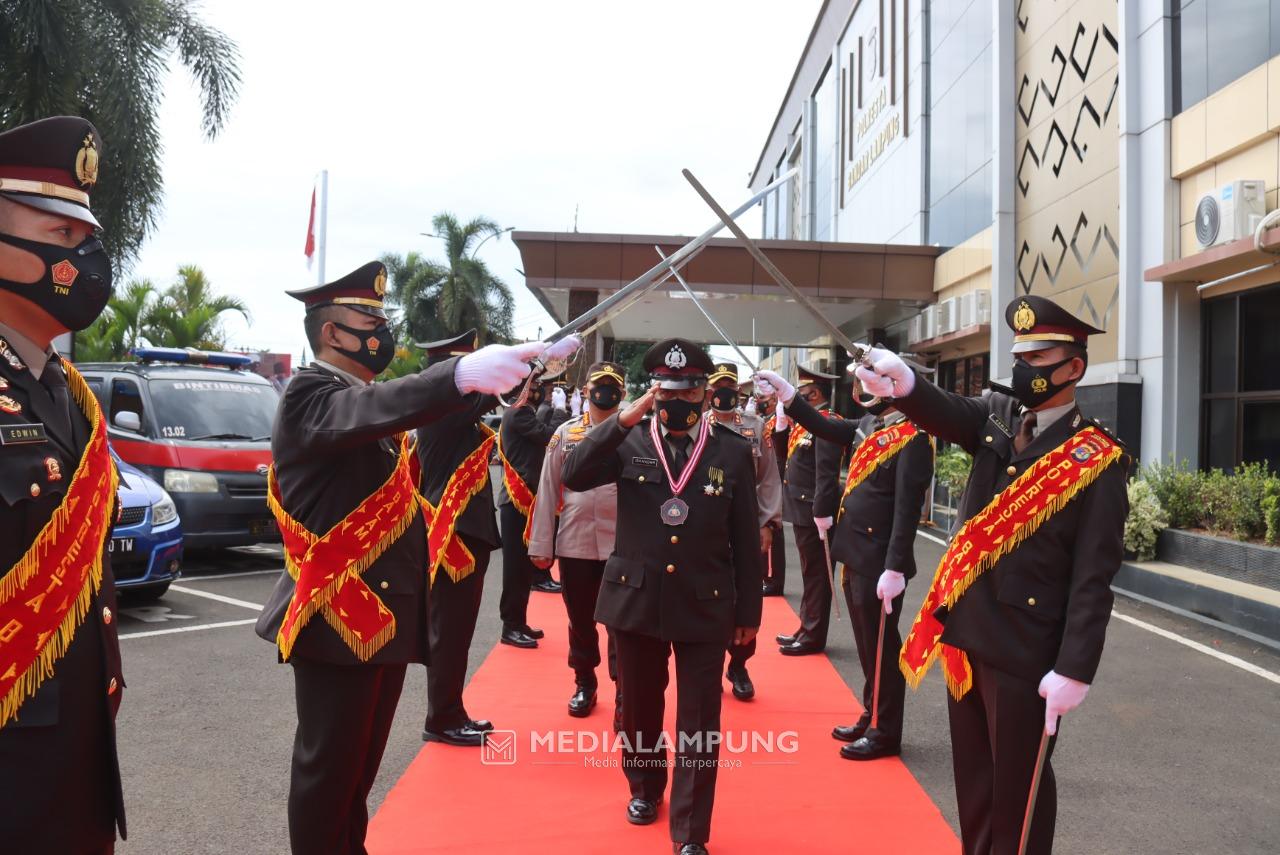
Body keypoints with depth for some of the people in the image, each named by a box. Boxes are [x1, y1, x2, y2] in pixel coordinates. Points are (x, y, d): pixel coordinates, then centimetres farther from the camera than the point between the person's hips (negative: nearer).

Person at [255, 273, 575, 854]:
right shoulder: (310, 396, -13)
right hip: (340, 618, -9)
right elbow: (376, 407, -36)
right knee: (328, 767, 2)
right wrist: (461, 373, -50)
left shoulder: (368, 403, 16)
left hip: (388, 615, 9)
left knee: (361, 763, 19)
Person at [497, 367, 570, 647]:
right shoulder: (518, 413, -15)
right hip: (517, 500, -10)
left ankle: (518, 622, 23)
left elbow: (545, 434, 14)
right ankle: (511, 627, 3)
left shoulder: (524, 412, 16)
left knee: (524, 564, 14)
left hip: (525, 498, 10)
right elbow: (552, 435, -22)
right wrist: (560, 408, -9)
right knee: (517, 564, -4)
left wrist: (559, 409, 5)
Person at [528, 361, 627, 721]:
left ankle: (624, 698, 8)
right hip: (574, 544, 2)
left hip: (623, 546, -2)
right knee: (580, 621, 14)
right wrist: (541, 545, 1)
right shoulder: (565, 433, 4)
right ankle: (584, 684, 32)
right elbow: (548, 491, 4)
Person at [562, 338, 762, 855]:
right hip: (636, 598, 2)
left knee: (699, 722, 3)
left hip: (705, 605, -1)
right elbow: (573, 477, -17)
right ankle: (644, 788, 44)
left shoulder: (733, 452, -2)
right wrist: (622, 420, -25)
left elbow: (746, 538, 1)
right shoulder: (629, 443, -1)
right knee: (639, 708, 19)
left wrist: (749, 610, 2)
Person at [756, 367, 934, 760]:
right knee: (867, 645, 17)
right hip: (856, 557, 8)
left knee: (881, 647, 2)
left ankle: (886, 733, 15)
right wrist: (784, 389, 6)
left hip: (879, 563, -8)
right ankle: (871, 718, 30)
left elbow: (907, 509, -20)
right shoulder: (868, 425, 10)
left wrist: (895, 568, -23)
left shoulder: (912, 439, -16)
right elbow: (822, 426, 16)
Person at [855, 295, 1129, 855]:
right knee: (972, 775, 19)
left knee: (1017, 784, 9)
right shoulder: (997, 416, 5)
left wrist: (1074, 671, -17)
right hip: (964, 633, 6)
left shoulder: (1096, 462, -11)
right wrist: (904, 384, -38)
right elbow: (947, 414, -16)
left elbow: (1093, 578, -13)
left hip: (1026, 651, -5)